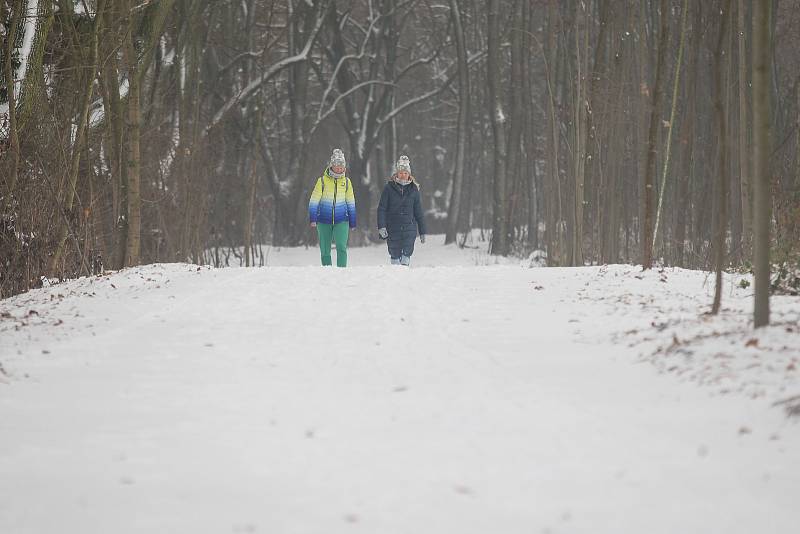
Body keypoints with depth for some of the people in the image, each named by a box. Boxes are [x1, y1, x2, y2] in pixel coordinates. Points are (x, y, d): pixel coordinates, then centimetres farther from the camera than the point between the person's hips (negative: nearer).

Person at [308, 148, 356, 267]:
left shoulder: (346, 182, 5)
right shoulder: (322, 181, -2)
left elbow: (351, 204, 14)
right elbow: (314, 201, 0)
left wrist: (352, 222, 15)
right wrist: (312, 219, -8)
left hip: (341, 220, 0)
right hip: (324, 220, 0)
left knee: (341, 247, -18)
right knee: (325, 251, 5)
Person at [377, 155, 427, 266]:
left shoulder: (413, 189, 8)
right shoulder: (389, 188, 1)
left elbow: (418, 212, 13)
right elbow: (381, 209, -1)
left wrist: (422, 231, 14)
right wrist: (381, 227, -13)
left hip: (409, 228, 1)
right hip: (393, 229, -1)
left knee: (407, 254, -12)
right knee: (395, 255, 3)